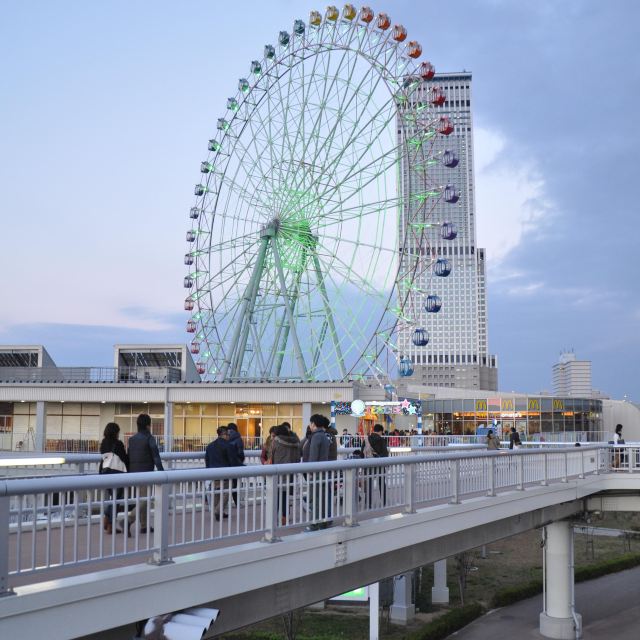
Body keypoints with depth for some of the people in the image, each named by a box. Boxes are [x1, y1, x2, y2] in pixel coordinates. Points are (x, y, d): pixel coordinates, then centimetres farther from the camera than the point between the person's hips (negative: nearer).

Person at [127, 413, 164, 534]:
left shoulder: (132, 439, 10)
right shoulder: (149, 438, -9)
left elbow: (128, 457, 13)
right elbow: (156, 457, -12)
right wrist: (161, 471, -10)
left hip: (134, 472, 7)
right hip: (145, 472, -7)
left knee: (142, 498, 16)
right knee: (144, 499, -6)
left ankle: (144, 525, 19)